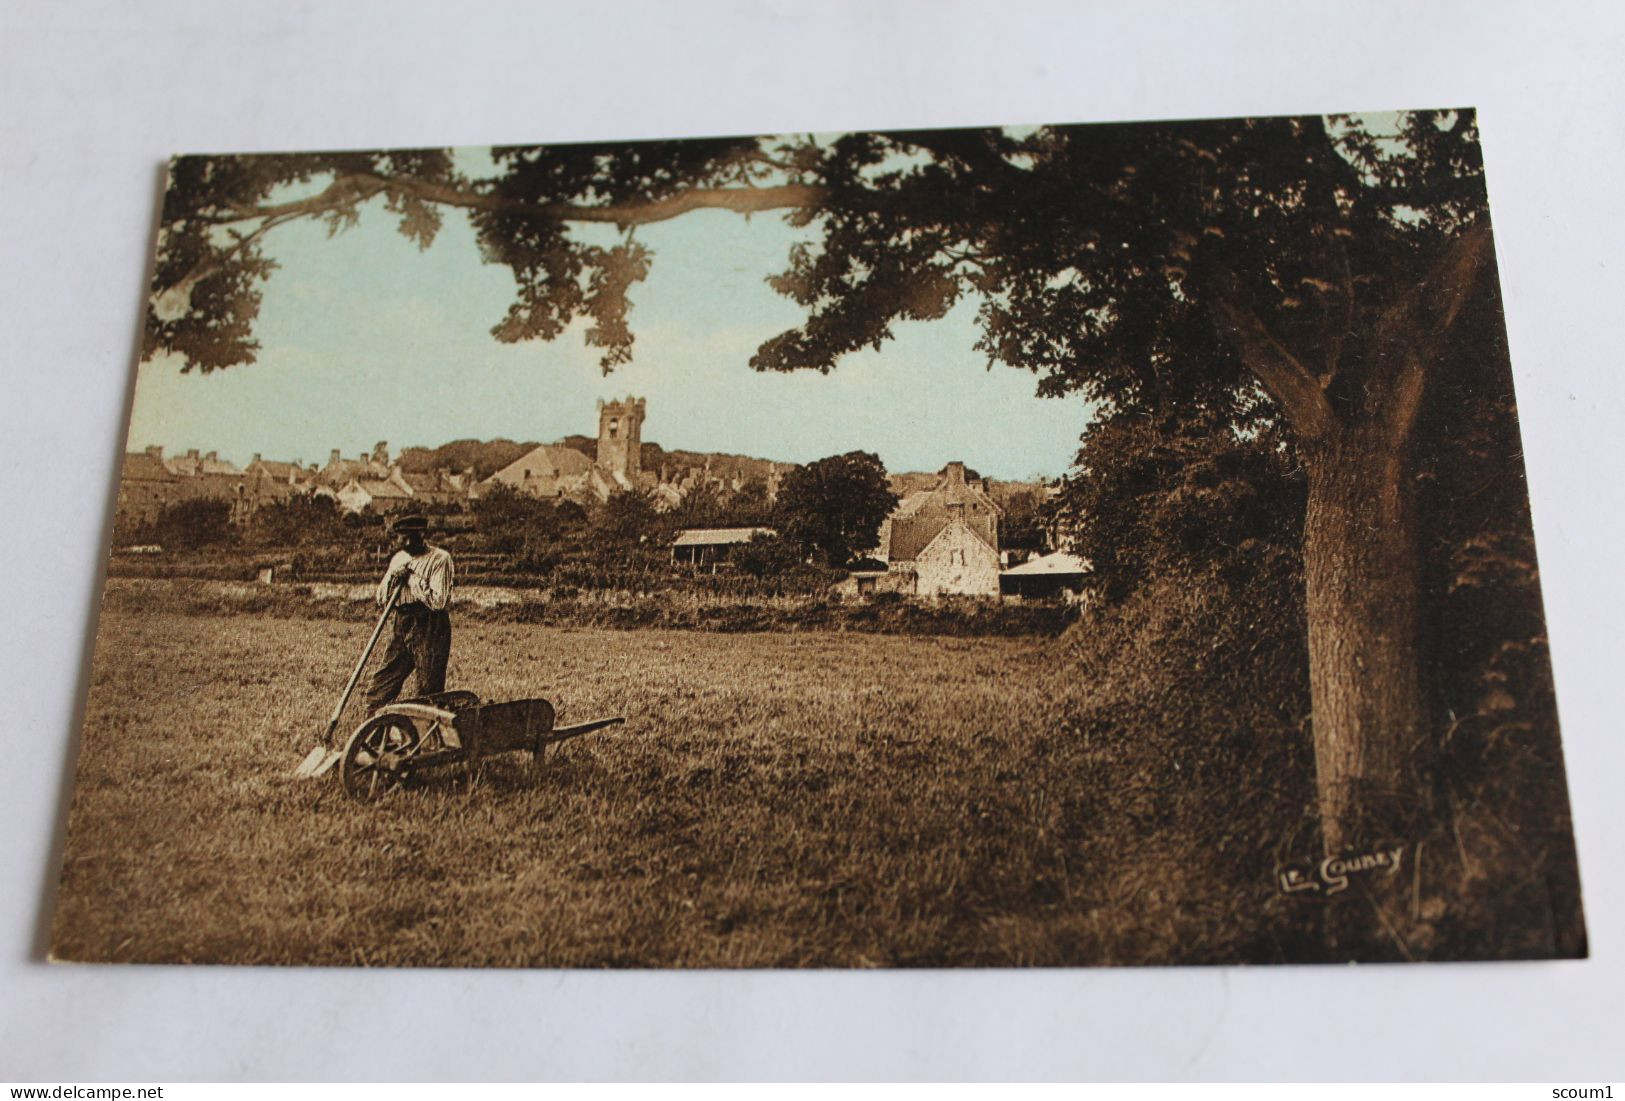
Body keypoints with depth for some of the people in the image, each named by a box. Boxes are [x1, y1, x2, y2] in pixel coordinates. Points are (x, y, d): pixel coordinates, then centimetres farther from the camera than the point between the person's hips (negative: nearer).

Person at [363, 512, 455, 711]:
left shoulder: (439, 558, -8)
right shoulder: (399, 558, 13)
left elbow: (438, 601, -18)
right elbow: (381, 599, 14)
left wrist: (412, 578, -11)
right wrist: (393, 576, -4)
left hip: (430, 629, -6)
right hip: (402, 627, 7)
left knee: (428, 694, 0)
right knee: (378, 691, 6)